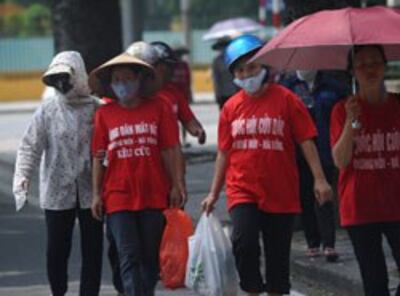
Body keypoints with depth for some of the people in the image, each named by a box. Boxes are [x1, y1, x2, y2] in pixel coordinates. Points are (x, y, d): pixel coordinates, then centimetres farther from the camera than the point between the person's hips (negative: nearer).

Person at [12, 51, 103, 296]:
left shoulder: (97, 109, -1)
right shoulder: (48, 110, -2)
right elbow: (31, 146, -5)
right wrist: (23, 176, -19)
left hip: (91, 191, 0)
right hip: (57, 191, 0)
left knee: (92, 249, 4)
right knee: (57, 249, 6)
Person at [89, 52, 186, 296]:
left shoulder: (158, 108, 0)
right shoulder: (104, 114, 2)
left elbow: (169, 151, 2)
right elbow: (99, 157, 5)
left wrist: (176, 185, -1)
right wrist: (97, 194, 4)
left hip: (154, 194, 1)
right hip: (118, 197, 0)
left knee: (150, 256, 9)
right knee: (129, 257, -7)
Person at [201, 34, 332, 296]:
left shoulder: (285, 99, -3)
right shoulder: (231, 107, 6)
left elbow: (306, 141, -4)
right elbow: (224, 152, 13)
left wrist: (319, 179, -13)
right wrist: (214, 193, 13)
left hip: (281, 193, -1)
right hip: (242, 191, 1)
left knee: (278, 254, 7)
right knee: (244, 242, -22)